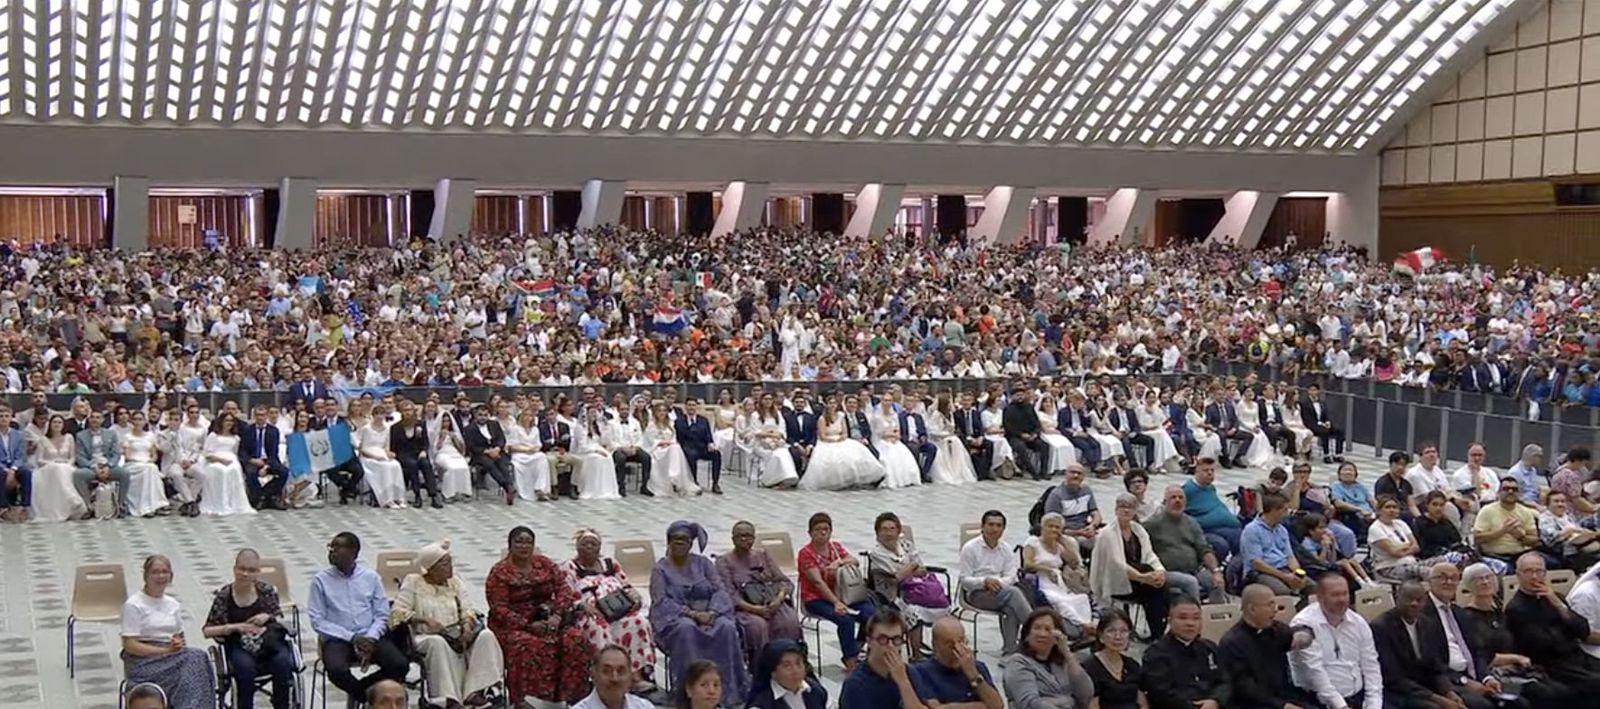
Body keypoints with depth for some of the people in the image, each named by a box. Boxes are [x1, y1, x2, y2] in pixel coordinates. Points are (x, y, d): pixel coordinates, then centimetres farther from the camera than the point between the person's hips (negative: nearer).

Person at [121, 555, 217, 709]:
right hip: (143, 661, -6)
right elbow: (129, 645, -9)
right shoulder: (133, 605, -2)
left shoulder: (173, 604, 17)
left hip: (171, 657, 6)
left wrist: (178, 644, -5)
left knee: (198, 657, -28)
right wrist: (166, 650, -15)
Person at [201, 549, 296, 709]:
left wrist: (267, 617, -11)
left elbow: (280, 621, 11)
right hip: (239, 647, -1)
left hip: (268, 642, 1)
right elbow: (207, 630, 0)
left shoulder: (267, 590, 4)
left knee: (282, 662, -31)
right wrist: (235, 627, -14)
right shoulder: (224, 595, 0)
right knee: (245, 667, -35)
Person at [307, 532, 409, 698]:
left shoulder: (371, 577, 8)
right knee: (337, 671, -34)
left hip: (370, 637, 2)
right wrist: (352, 638, -12)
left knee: (400, 665, -24)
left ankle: (357, 689, -2)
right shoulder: (320, 580, 2)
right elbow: (317, 621, -3)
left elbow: (382, 615, 6)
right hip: (337, 639, -2)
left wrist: (370, 639, -13)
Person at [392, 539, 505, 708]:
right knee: (438, 643, -40)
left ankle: (475, 691, -29)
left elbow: (467, 609, 8)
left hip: (457, 634, 4)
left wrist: (467, 625, -15)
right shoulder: (413, 582, 4)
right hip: (427, 636, -4)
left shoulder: (455, 582, 17)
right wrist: (425, 620, -19)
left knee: (486, 635, -25)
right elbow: (398, 612, -6)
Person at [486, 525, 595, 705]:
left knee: (576, 639, -23)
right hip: (513, 625, -4)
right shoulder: (500, 572, -1)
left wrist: (557, 616, -16)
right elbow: (499, 609, -10)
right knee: (527, 645, -37)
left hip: (547, 620, 4)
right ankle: (521, 700, -32)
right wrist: (528, 625, -21)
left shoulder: (546, 564, 11)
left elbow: (564, 590, 3)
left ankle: (573, 694, -16)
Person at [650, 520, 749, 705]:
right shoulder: (660, 569, 6)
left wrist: (712, 612, -16)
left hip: (708, 615, 3)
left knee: (726, 627, -29)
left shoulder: (703, 563, 15)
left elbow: (720, 591, 5)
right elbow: (661, 603, -7)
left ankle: (731, 689, -27)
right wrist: (692, 613, -20)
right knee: (686, 629, -37)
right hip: (675, 619, -2)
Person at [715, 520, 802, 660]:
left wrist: (779, 598, -10)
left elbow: (784, 581, 13)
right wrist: (753, 608, -19)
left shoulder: (763, 555, 20)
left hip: (772, 604, 3)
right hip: (743, 608, -3)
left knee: (790, 621, -28)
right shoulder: (724, 561, 8)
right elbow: (729, 594, -5)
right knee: (757, 625, -36)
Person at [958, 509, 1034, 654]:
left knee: (1011, 608, -32)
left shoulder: (1006, 549, 11)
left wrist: (997, 582, -20)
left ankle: (1009, 649, -25)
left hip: (1000, 590, 4)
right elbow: (965, 580, -5)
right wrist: (985, 581, -23)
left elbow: (1010, 577, 3)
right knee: (1013, 592, -31)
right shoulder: (970, 548, -2)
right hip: (976, 593, -4)